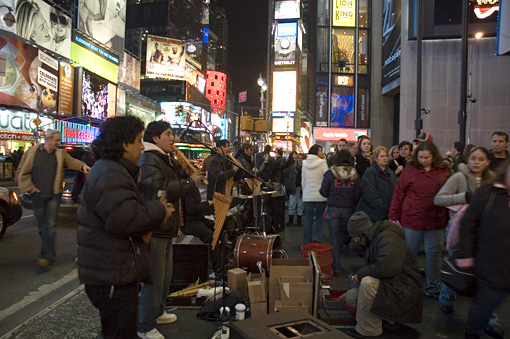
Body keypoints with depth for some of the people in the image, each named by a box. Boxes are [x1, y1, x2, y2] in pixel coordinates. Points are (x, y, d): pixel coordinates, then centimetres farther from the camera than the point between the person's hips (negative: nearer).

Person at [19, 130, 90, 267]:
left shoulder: (61, 154, 6)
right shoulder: (33, 152, 2)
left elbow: (72, 162, -6)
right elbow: (23, 172, 6)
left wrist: (82, 166, -26)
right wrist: (29, 188, -1)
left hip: (54, 195, -1)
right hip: (38, 195, 1)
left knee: (50, 225, -7)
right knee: (42, 226, 11)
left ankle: (48, 256, -5)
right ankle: (48, 250, 27)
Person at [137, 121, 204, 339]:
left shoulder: (168, 160, 15)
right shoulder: (148, 160, -16)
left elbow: (177, 182, 17)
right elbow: (160, 189, -31)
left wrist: (189, 173, -1)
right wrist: (190, 181, -23)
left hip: (167, 227, 10)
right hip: (154, 229, -10)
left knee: (165, 274, 22)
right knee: (153, 278, -1)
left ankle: (157, 312, 39)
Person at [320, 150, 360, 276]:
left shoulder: (330, 174, -7)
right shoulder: (354, 176, -4)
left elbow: (323, 192, -4)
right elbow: (357, 195, -4)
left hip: (333, 209, -1)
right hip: (348, 210, 1)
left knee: (334, 237, 7)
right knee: (343, 235, 19)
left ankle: (336, 267, 8)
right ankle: (336, 259, 30)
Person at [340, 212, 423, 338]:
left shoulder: (388, 238, -20)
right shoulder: (373, 240, 11)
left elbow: (386, 267, -35)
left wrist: (361, 273, -21)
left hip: (404, 291, -10)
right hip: (389, 285, 10)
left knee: (367, 282, -31)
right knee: (350, 297, 0)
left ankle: (366, 329, -13)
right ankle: (390, 318, 11)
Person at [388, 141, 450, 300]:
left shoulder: (444, 172, 3)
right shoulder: (410, 170, -3)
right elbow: (398, 194, -2)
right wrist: (393, 217, -4)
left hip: (436, 222, 2)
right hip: (411, 221, -2)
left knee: (434, 254, 11)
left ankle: (433, 288, 28)